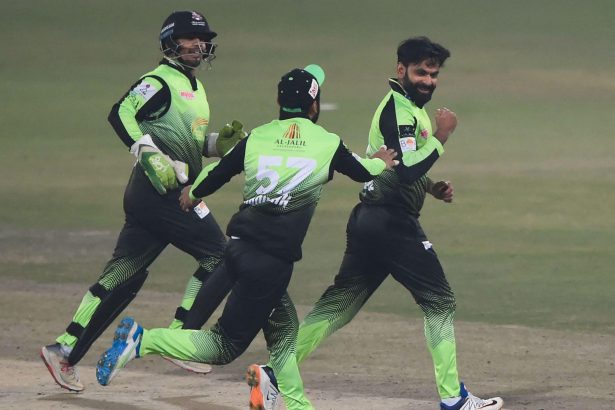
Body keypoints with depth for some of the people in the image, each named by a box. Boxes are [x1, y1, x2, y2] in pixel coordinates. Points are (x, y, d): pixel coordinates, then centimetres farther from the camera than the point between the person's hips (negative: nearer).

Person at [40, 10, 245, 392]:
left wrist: (219, 142, 12)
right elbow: (122, 113, -21)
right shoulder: (161, 82, -7)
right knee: (219, 254, -9)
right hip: (159, 191, -9)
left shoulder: (195, 88, 23)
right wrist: (151, 156, -28)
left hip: (174, 193, 9)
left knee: (125, 275, 7)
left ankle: (65, 350, 6)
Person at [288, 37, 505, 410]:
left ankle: (276, 372, 8)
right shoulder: (399, 110, -15)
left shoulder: (408, 107, 18)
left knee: (340, 301, 11)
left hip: (368, 220, 10)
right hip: (391, 221, -10)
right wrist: (441, 136, -19)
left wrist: (433, 187, 15)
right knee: (440, 301, -3)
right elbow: (406, 171, -26)